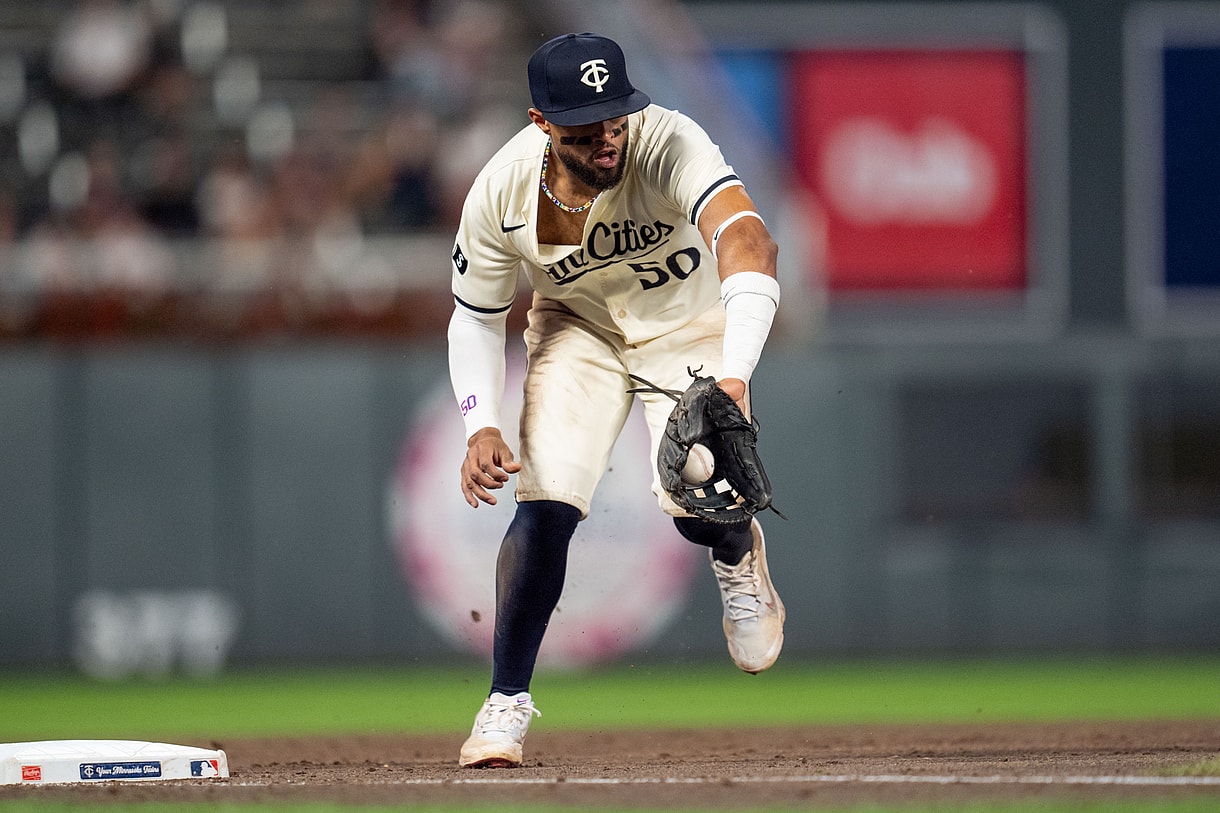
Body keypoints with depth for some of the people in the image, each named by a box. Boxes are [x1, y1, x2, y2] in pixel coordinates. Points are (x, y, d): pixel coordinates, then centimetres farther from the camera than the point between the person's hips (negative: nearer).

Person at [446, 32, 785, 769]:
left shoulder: (668, 146, -38)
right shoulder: (502, 192, -25)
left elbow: (749, 241, -54)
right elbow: (477, 318, -8)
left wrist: (734, 377, -68)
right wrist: (481, 427, -24)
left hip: (691, 327, -2)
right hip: (578, 327, 2)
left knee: (696, 503, -18)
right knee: (546, 503, -16)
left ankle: (739, 553, 22)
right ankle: (507, 701, -2)